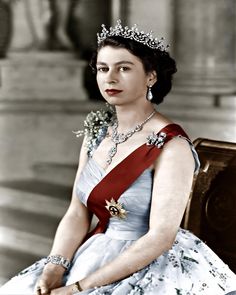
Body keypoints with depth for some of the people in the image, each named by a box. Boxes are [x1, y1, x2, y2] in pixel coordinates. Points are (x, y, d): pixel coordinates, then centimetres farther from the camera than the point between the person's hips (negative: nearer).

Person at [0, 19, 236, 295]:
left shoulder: (171, 146, -16)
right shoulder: (97, 132, 3)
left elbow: (160, 237, -20)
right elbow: (77, 215, 3)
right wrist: (54, 268, -14)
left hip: (153, 267, -5)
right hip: (97, 257, 6)